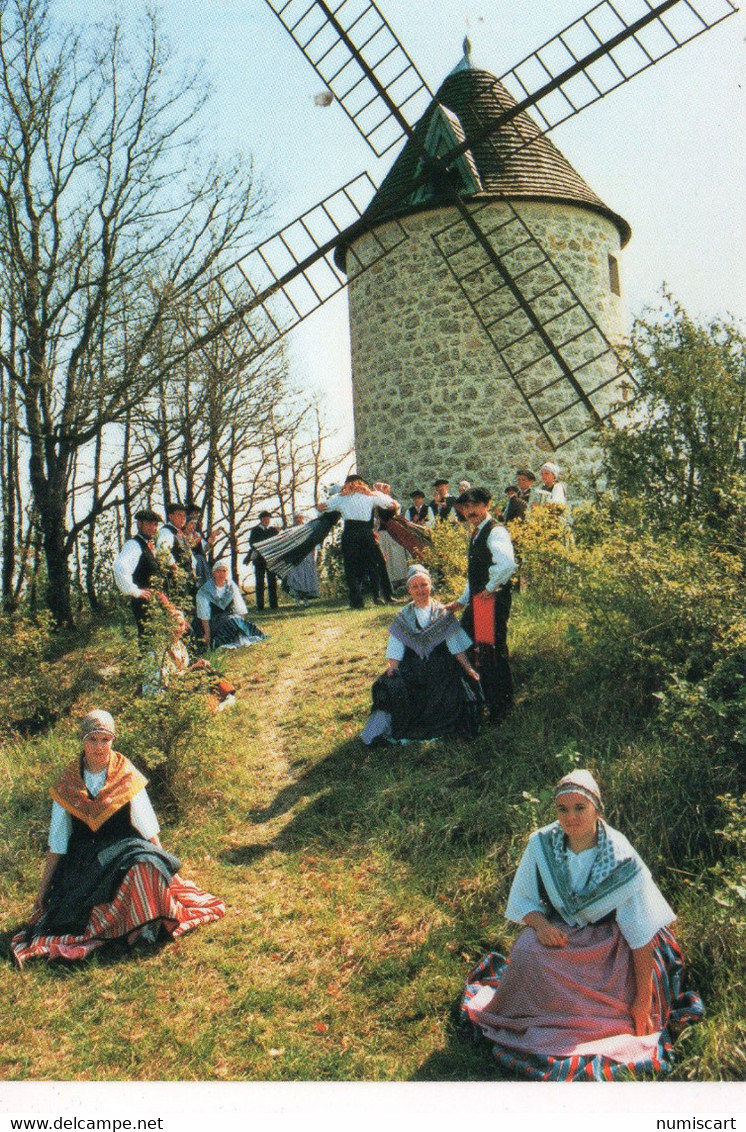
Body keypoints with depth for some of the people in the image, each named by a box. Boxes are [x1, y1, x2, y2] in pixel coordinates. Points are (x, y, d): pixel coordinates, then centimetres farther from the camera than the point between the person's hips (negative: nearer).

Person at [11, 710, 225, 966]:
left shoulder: (127, 777, -3)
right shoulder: (67, 784, 0)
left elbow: (147, 827, 1)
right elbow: (57, 840, 6)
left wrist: (163, 864, -5)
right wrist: (44, 887, 7)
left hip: (124, 848, -1)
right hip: (84, 856, 2)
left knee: (144, 865, -36)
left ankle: (145, 921, -22)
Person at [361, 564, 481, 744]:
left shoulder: (442, 613, 4)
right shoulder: (404, 617, 6)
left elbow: (457, 647, 2)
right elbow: (395, 654, 2)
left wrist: (469, 670, -6)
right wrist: (389, 676, -10)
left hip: (440, 667, 0)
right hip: (411, 668, 0)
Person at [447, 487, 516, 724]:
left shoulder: (495, 532, -14)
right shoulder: (477, 534, 18)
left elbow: (508, 564, -33)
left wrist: (491, 588, -20)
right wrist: (461, 601, 24)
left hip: (492, 600, -10)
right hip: (477, 601, 10)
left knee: (492, 652, -3)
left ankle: (501, 709, 11)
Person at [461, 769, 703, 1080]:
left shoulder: (621, 859, -22)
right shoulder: (542, 844, -14)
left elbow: (642, 935, -17)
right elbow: (523, 899, -1)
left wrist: (644, 998, -15)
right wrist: (539, 923, -23)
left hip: (612, 944, -2)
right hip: (562, 934, 3)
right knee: (527, 950, -25)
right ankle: (536, 1019, 2)